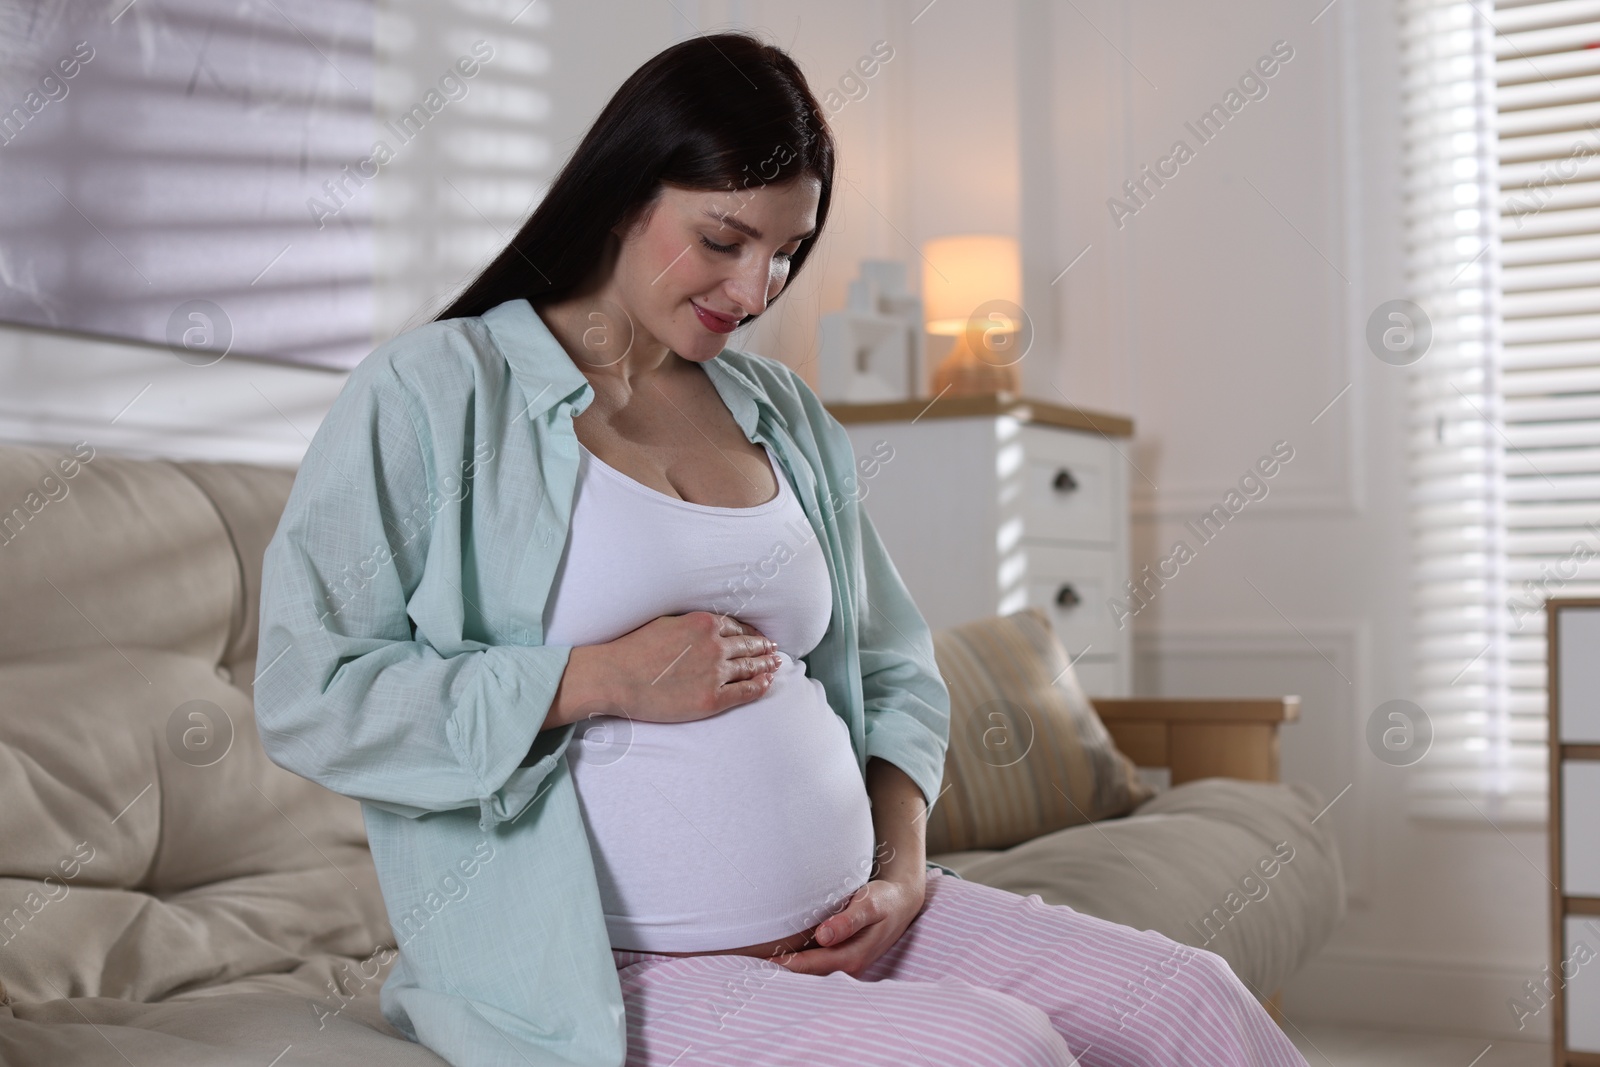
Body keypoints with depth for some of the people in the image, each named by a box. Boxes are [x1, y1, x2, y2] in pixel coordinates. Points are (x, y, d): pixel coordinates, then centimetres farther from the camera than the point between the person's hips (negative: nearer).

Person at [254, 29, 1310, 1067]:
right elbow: (308, 697, -10)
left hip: (844, 926, 6)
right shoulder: (435, 391, -2)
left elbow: (895, 670, 21)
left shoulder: (784, 412, 16)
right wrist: (602, 680, -15)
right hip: (617, 975, -6)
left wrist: (903, 870, 2)